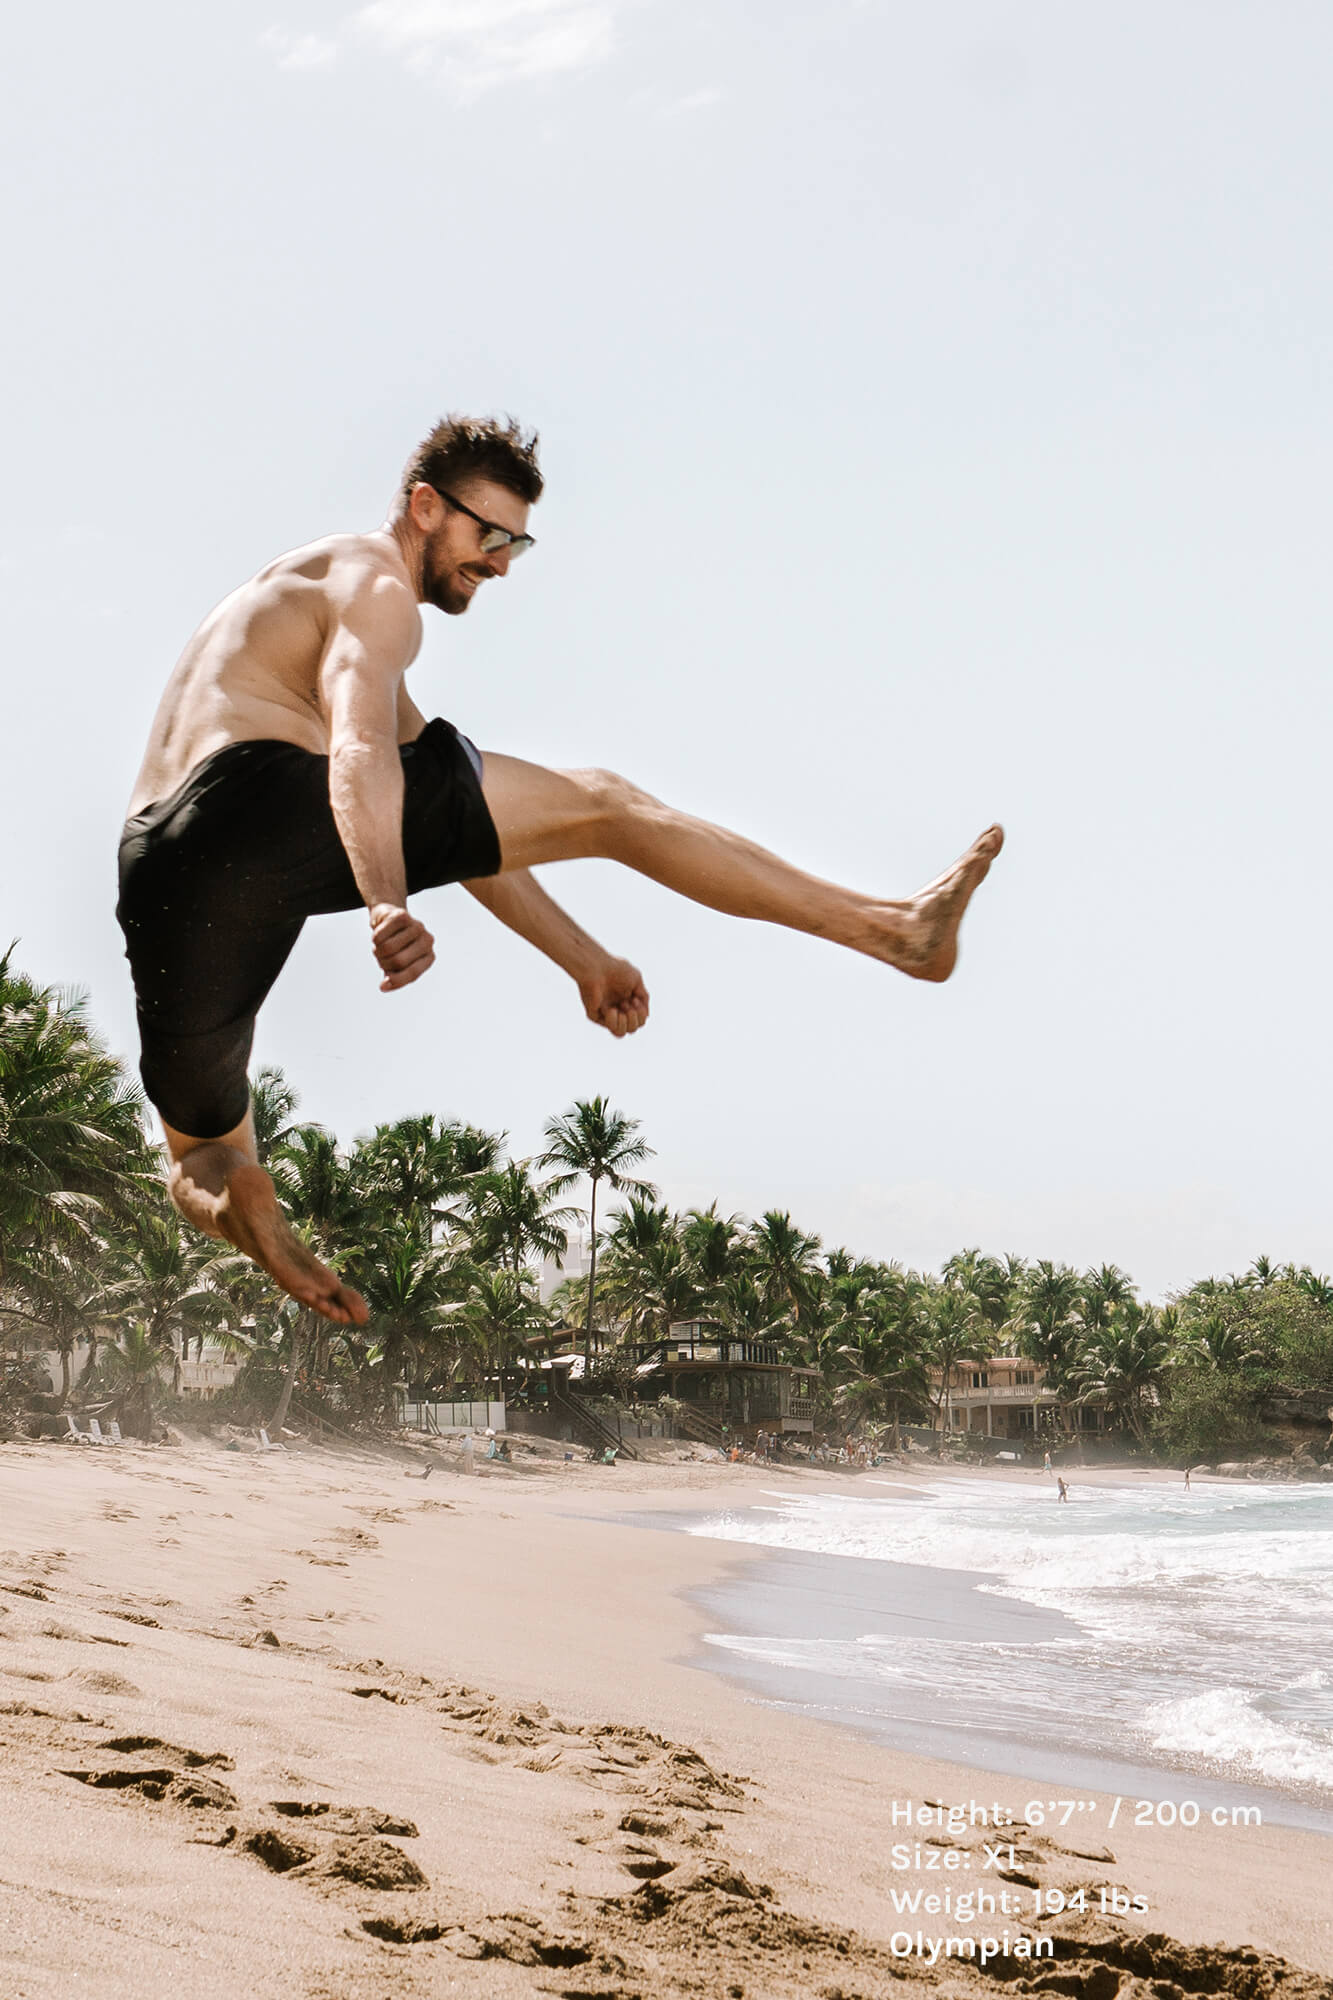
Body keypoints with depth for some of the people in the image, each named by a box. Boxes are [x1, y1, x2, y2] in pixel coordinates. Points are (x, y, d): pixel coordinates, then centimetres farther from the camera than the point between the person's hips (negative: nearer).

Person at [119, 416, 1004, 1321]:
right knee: (603, 806, -3)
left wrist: (585, 960, 31)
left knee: (208, 1168, 23)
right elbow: (359, 752, -16)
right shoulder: (372, 584, 9)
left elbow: (466, 825, 34)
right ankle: (895, 928, -1)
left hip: (158, 872, 9)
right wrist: (390, 907, -33)